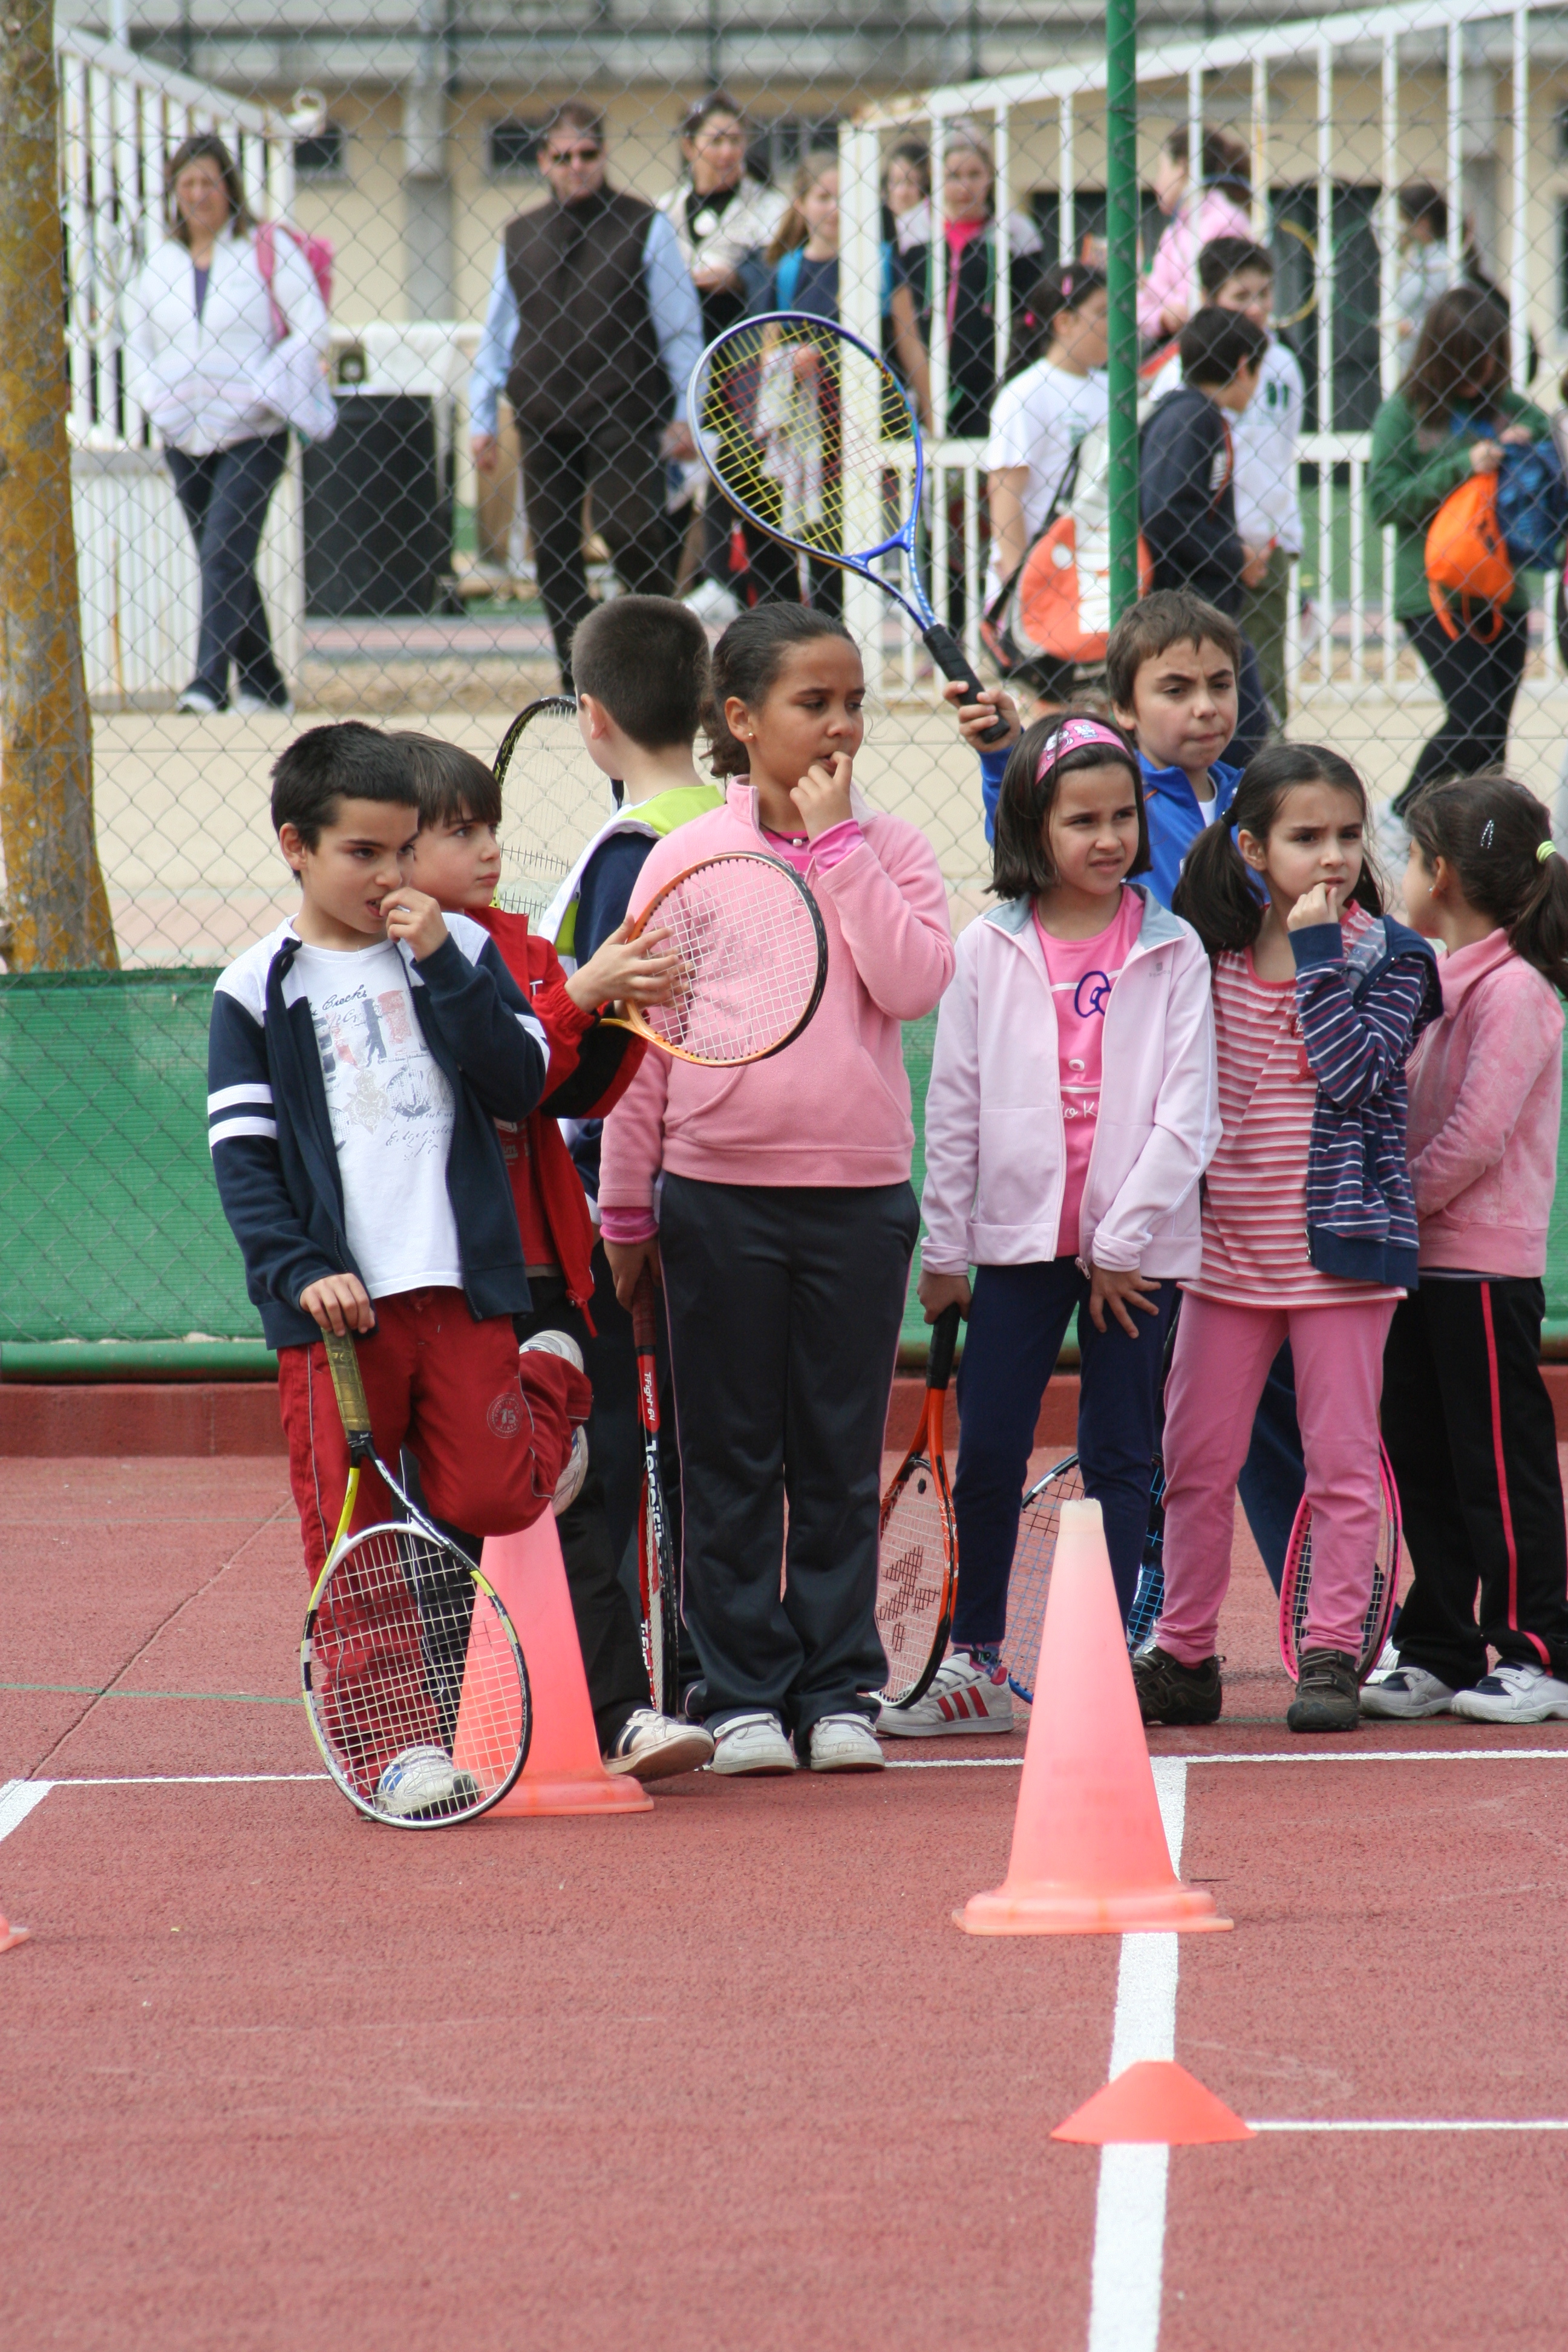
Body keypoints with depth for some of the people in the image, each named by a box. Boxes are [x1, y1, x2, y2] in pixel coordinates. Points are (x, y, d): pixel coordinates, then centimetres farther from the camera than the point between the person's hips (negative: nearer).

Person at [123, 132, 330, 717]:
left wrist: (259, 393, -14)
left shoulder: (268, 250, -4)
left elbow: (312, 330, -6)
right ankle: (263, 686, 20)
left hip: (252, 435, -5)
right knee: (224, 564, 10)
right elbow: (137, 344, 17)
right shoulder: (158, 262, 9)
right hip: (184, 439, 5)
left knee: (224, 555, -17)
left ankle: (209, 682, -22)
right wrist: (158, 402, -1)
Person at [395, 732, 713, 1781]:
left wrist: (627, 1008, -5)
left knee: (576, 1489, 2)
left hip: (539, 1270, 6)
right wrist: (578, 995, -22)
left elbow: (583, 1093, 10)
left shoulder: (519, 948, 13)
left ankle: (620, 1712, -1)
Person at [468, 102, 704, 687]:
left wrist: (685, 416, -2)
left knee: (627, 527, -16)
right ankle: (580, 683, 10)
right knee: (553, 546, 3)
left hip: (621, 413, -4)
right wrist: (482, 418, 11)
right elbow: (495, 334, 17)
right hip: (541, 416, 4)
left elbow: (681, 327, 3)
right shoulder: (520, 237, 12)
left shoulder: (645, 227, 3)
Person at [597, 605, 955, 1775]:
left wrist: (836, 840, -10)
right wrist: (625, 1208, 4)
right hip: (721, 1190, -1)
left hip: (860, 1194, 1)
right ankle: (743, 1692, 10)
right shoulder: (686, 859, 1)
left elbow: (915, 982, -13)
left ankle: (838, 1688, 13)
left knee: (842, 1458, 6)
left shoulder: (890, 851, 4)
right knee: (731, 1457, 4)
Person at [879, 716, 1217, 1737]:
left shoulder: (1173, 952, -2)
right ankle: (975, 1664, 12)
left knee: (1118, 1457, 4)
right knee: (987, 1454, 1)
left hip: (1139, 1247, -1)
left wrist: (1123, 1244, -10)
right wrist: (943, 1249, 4)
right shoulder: (990, 951, 2)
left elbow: (1187, 1114, -5)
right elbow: (956, 1107, 5)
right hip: (1020, 1234, 1)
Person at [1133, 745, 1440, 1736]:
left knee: (1343, 1462, 1)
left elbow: (1354, 1072, -20)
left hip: (1339, 1244, -3)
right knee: (1196, 1464, 7)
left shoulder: (1389, 956, -5)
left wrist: (1318, 952, -20)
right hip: (1227, 1246, 3)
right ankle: (1184, 1657, 17)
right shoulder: (1209, 949, 4)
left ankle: (1332, 1656, 8)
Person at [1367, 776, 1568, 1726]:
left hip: (1485, 1267, -9)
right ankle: (1440, 1653, 16)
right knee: (1425, 1461, 10)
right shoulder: (1441, 979, 13)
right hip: (1422, 1260, 9)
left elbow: (1477, 1133, -20)